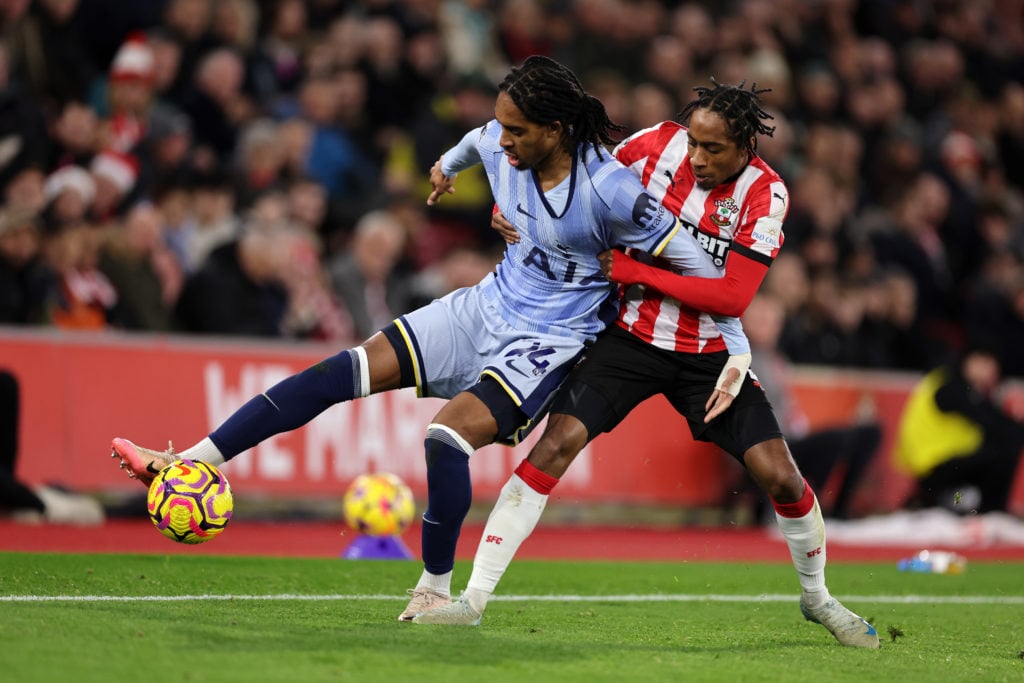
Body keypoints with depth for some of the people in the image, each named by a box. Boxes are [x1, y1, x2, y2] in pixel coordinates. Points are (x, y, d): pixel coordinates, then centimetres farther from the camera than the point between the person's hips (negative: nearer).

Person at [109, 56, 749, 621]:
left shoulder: (611, 191, -24)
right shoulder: (500, 148, -5)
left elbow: (695, 263, -16)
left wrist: (735, 358, -16)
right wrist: (450, 162, 44)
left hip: (548, 343, -6)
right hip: (487, 308, 7)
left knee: (449, 433, -30)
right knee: (348, 369, -7)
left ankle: (437, 593, -11)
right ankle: (188, 464, -8)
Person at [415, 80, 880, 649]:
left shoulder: (765, 193, -13)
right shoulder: (659, 143, -9)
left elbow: (733, 297, -20)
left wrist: (636, 270, -23)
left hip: (709, 353, 0)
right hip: (630, 339, 0)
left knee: (779, 474, -6)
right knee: (558, 441, -18)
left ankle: (817, 597, 23)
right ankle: (475, 598, -14)